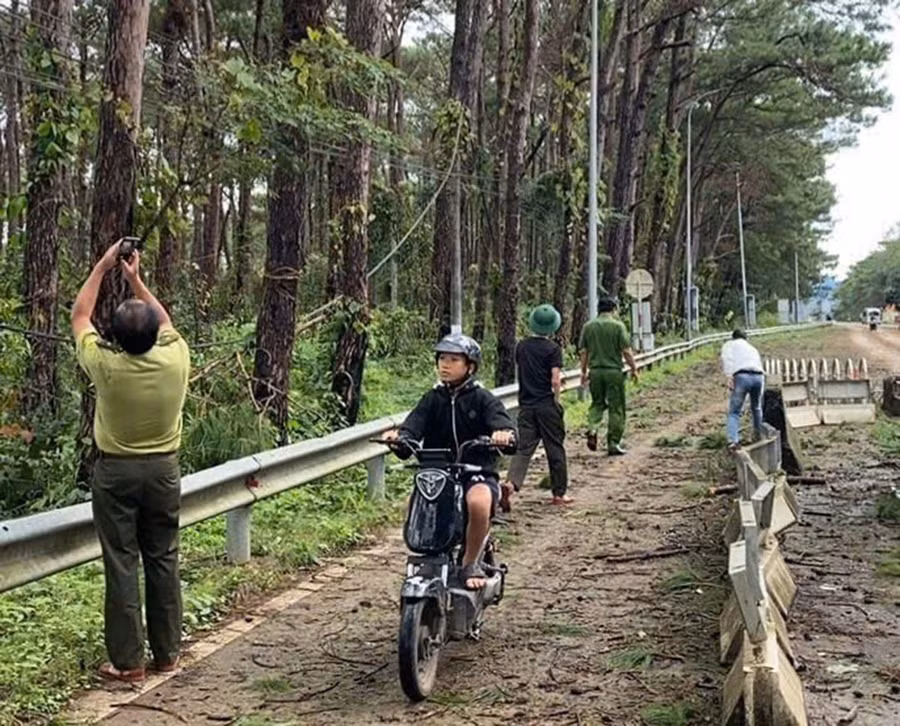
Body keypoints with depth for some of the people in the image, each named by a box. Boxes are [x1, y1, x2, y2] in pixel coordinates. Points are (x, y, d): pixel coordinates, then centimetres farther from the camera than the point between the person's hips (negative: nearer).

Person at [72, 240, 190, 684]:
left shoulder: (105, 364, -18)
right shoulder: (175, 358, -13)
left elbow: (79, 316, 0)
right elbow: (164, 321, 10)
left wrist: (102, 267, 5)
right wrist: (135, 278, 13)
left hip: (116, 472, -2)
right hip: (163, 469, 3)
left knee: (121, 565, 2)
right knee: (163, 560, 11)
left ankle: (128, 662, 5)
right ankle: (167, 653, 18)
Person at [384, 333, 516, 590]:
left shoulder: (482, 399, 4)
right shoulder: (432, 399, 12)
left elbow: (502, 421, -13)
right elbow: (414, 425, -3)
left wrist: (504, 433, -37)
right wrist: (399, 435, -27)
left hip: (477, 474, -4)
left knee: (479, 502, -35)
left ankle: (471, 562, -12)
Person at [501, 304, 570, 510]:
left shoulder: (521, 347, 7)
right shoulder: (553, 349, -9)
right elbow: (555, 381, -13)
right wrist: (556, 400, 1)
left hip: (526, 406, 4)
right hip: (547, 405, -4)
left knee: (523, 448, 1)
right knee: (555, 450, 9)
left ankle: (510, 483, -22)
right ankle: (559, 493, 17)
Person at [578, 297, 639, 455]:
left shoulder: (588, 326, 4)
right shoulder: (617, 326, -7)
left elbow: (583, 352, 7)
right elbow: (626, 351, -9)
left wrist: (584, 371, 16)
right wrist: (634, 369, 3)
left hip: (595, 371, 4)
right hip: (614, 371, -4)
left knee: (597, 403, 19)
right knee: (616, 408, 5)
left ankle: (592, 430, -6)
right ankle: (613, 443, 7)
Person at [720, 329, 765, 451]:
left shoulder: (729, 344, 23)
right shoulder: (752, 348, 38)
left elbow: (727, 358, 1)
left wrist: (729, 376, -12)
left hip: (741, 376, -4)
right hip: (759, 376, 4)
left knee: (734, 412, 0)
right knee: (757, 408, 28)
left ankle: (733, 440, -18)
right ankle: (758, 434, 38)